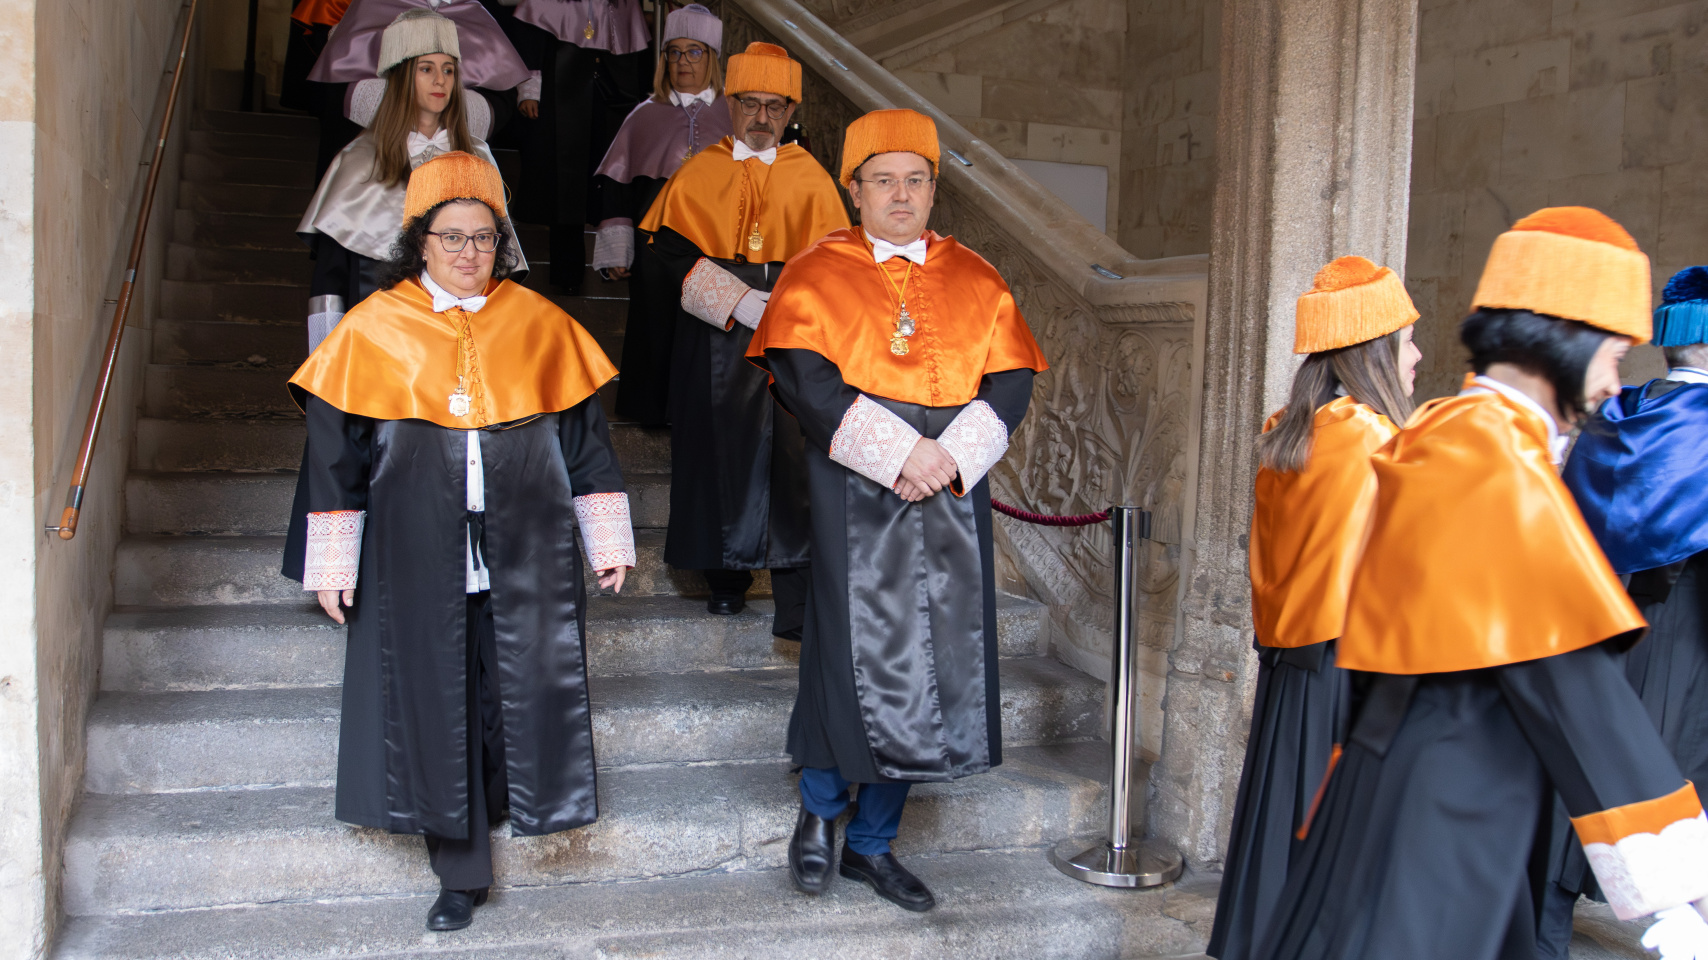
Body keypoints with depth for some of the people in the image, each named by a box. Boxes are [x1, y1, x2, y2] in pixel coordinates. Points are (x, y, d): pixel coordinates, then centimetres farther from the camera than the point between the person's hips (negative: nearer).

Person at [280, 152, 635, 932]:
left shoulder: (540, 324, 5)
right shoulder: (373, 330, 2)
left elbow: (582, 435, 9)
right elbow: (336, 449, 4)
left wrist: (607, 540, 8)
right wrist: (332, 563, 2)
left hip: (524, 557, 1)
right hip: (418, 563, 0)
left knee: (520, 695, 3)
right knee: (436, 706, 4)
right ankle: (460, 874, 16)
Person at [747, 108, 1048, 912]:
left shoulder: (974, 280, 11)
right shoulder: (816, 274, 1)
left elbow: (1010, 382, 5)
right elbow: (803, 376, -11)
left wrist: (949, 458, -11)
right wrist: (896, 451, -19)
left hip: (951, 493, 4)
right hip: (855, 494, -3)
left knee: (932, 661, 5)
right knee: (856, 654, -5)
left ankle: (873, 842, 20)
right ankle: (818, 809, 22)